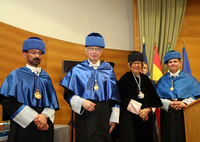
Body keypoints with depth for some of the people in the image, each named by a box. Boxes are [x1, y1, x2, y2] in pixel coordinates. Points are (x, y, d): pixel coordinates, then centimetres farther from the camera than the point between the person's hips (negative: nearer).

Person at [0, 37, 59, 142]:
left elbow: (52, 101, 5)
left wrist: (45, 116, -15)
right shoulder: (16, 75, -1)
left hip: (44, 127, 4)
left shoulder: (45, 77, 10)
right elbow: (9, 102, -11)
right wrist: (34, 118, -17)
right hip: (23, 127, -3)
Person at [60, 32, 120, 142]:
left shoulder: (108, 70, 6)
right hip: (84, 116, -1)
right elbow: (68, 94, 2)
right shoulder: (77, 70, 2)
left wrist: (114, 118, 2)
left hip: (104, 117, 1)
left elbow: (114, 96, 6)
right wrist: (81, 102, -15)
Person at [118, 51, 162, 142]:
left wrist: (148, 109, -11)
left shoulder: (145, 79, 11)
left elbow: (154, 98, 7)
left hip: (147, 118, 4)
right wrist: (139, 111, -14)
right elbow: (125, 99, -10)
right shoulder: (124, 79, -2)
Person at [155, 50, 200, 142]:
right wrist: (168, 104, -14)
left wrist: (184, 103, -13)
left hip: (184, 114, -1)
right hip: (167, 115, 1)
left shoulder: (188, 78, 7)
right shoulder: (162, 80, 10)